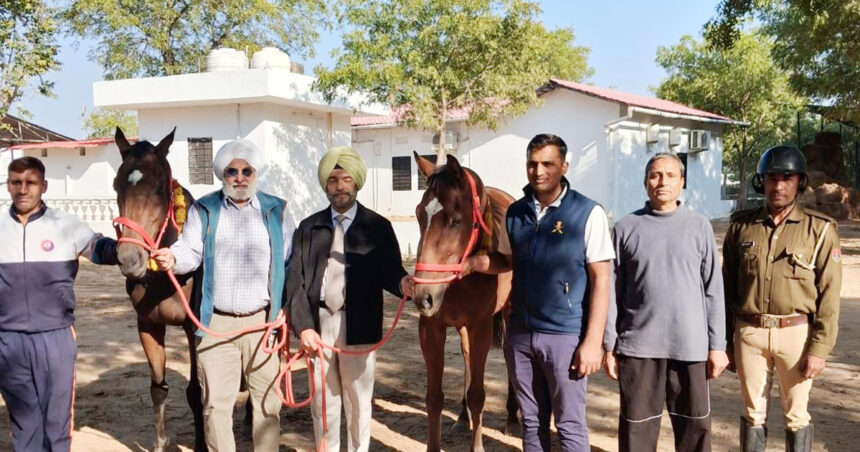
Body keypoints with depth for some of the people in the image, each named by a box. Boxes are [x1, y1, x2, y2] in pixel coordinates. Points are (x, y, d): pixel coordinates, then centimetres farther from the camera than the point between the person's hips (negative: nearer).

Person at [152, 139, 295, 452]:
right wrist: (173, 259, -25)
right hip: (216, 323, 0)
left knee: (267, 401, 9)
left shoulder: (277, 211, 5)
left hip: (263, 321, 0)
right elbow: (191, 252, -2)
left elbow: (291, 262, 5)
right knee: (215, 403, 6)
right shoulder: (203, 210, 6)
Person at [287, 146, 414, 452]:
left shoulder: (378, 227, 1)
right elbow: (296, 280, 2)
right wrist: (303, 326, -10)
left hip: (359, 326, -2)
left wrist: (401, 282, -28)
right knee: (322, 399, 13)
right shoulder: (309, 227, 7)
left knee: (358, 400, 9)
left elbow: (388, 271, -3)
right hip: (318, 323, 2)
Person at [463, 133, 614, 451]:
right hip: (520, 334, 5)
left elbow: (600, 280, -11)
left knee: (569, 426, 7)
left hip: (565, 336, -5)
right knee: (532, 422, 17)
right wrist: (475, 262, -2)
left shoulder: (588, 213, -10)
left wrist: (593, 341, -15)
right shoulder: (515, 213, 5)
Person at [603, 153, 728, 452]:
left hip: (691, 348, 1)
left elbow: (713, 291, 5)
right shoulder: (626, 228, 4)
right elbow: (613, 292, 4)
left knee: (695, 428, 9)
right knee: (637, 428, 7)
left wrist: (717, 346, 2)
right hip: (638, 347, 0)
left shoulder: (699, 227, 5)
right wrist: (609, 346, 2)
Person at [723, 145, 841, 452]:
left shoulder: (819, 229, -4)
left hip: (795, 333, -2)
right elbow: (727, 286, 8)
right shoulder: (741, 226, 3)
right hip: (749, 332, 2)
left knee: (796, 416, 8)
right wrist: (725, 341, 8)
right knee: (752, 413, 11)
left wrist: (820, 348, -10)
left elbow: (829, 295, -5)